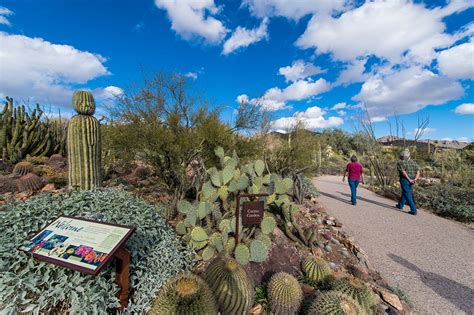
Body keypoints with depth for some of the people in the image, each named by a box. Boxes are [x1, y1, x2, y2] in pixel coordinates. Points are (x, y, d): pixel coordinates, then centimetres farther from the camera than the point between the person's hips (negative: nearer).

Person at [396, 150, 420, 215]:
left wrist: (409, 180, -16)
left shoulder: (400, 163, -7)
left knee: (408, 195, -2)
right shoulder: (413, 162, 10)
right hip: (412, 180, 7)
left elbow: (403, 172, -20)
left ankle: (413, 210, -5)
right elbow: (418, 171, -2)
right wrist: (415, 179, -10)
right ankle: (400, 205, 35)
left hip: (404, 179, -7)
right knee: (405, 192, 21)